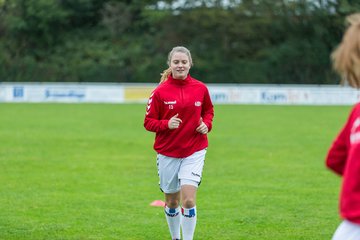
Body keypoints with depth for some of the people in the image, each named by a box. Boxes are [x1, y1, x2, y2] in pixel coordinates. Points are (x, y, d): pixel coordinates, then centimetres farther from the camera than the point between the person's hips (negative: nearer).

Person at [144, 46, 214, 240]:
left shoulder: (200, 88, -1)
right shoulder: (160, 92, -7)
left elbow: (208, 110, 17)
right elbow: (148, 122, -3)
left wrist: (207, 124, -3)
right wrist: (167, 124, -21)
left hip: (194, 152, 0)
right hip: (167, 153, 0)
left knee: (188, 200, -15)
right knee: (172, 202, 12)